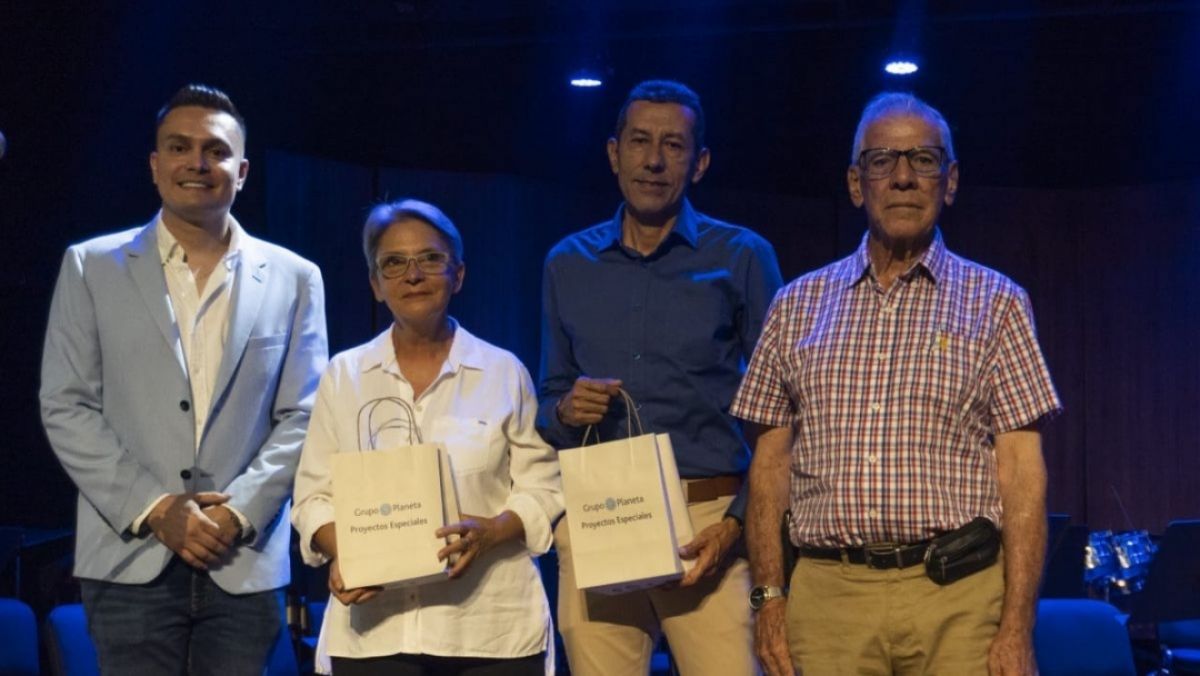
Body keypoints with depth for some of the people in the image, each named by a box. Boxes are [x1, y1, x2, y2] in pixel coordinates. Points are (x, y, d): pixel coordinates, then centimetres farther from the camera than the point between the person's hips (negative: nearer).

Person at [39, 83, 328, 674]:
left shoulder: (293, 280, 9)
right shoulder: (92, 267, 7)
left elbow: (299, 417, 6)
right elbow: (65, 407, 2)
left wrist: (237, 512, -8)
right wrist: (154, 508, -8)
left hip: (247, 565, 1)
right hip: (131, 563, -1)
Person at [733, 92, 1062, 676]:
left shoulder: (995, 304, 6)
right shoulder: (797, 306, 12)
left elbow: (1021, 473, 0)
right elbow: (771, 464, 12)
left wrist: (1017, 627, -8)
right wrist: (769, 597, 2)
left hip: (957, 592, -2)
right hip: (826, 593, 2)